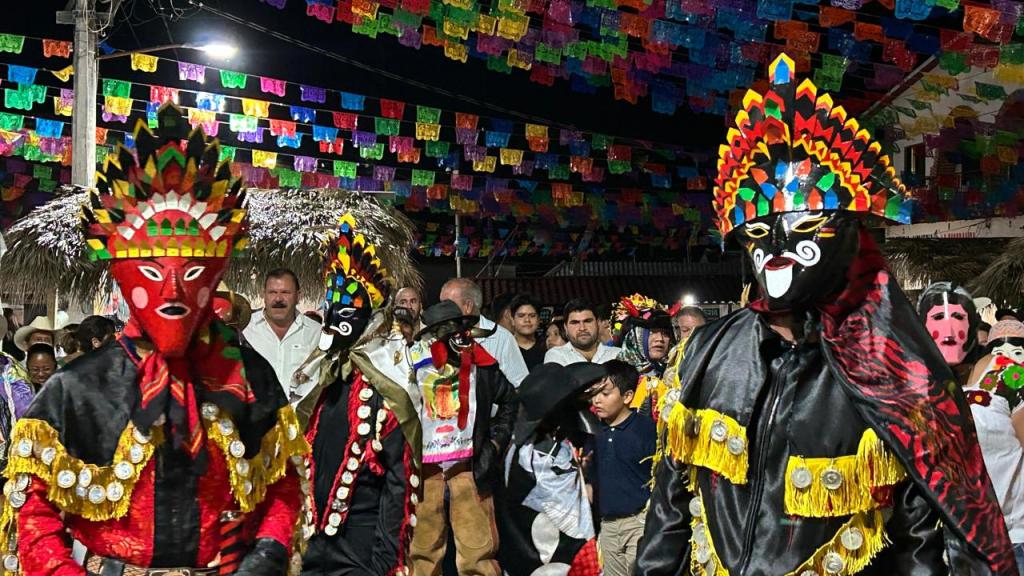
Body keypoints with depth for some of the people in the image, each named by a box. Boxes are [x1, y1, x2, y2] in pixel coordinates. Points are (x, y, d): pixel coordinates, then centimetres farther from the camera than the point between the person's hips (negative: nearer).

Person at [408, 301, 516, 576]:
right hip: (425, 465, 0)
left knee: (478, 548, 0)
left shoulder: (480, 362, 3)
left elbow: (509, 399, 17)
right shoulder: (414, 360, 0)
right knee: (423, 546, 7)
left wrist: (496, 441, 11)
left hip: (470, 465, 0)